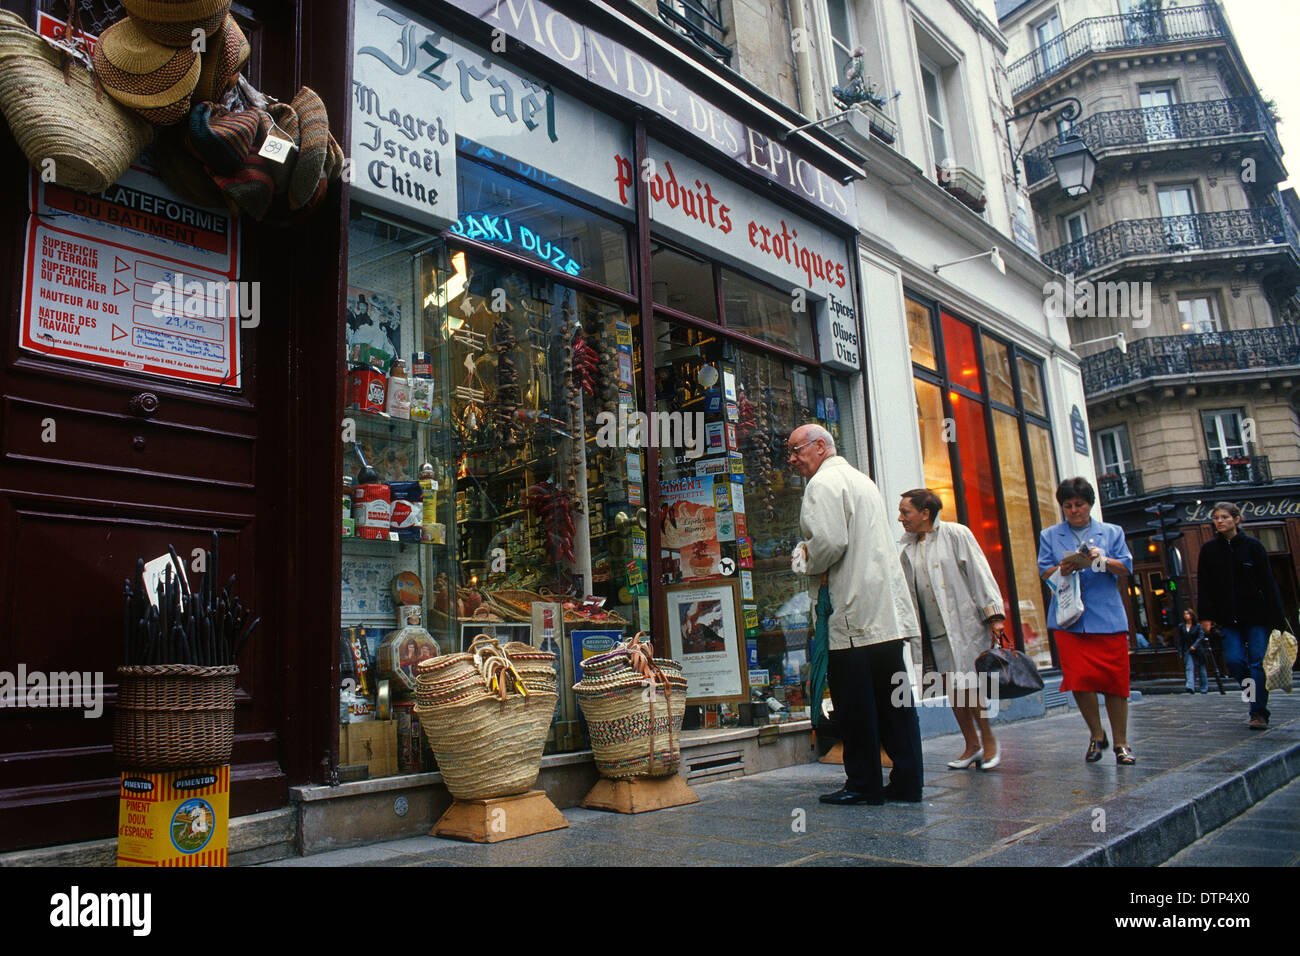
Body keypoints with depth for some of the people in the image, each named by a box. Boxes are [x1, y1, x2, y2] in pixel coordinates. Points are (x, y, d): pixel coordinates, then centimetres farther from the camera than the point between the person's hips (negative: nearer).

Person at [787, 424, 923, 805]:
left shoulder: (823, 483, -7)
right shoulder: (861, 479, 22)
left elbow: (829, 541, -20)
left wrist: (809, 565, -1)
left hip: (853, 612, -9)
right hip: (888, 611, 9)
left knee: (854, 700, -1)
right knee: (893, 697, 9)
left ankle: (863, 784, 6)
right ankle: (907, 781, 13)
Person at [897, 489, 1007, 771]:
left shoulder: (955, 534, -3)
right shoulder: (908, 550, 12)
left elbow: (979, 573, -6)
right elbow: (906, 592, 18)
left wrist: (993, 615, -11)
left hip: (964, 622, -5)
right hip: (934, 630, 5)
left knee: (966, 685, -7)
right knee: (951, 687, 4)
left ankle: (989, 740, 12)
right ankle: (972, 745, 17)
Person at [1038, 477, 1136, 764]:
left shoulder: (1112, 532, 14)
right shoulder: (1050, 536, 15)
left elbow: (1126, 568, 3)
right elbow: (1044, 572, 7)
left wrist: (1102, 560, -16)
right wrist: (1062, 569, -14)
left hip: (1107, 617, 0)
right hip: (1068, 619, 0)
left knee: (1115, 678, -1)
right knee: (1079, 678, -7)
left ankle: (1121, 742, 12)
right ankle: (1096, 735, 12)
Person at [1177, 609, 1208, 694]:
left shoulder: (1197, 626, -1)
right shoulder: (1181, 626, 6)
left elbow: (1201, 636, -9)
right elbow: (1180, 640, 8)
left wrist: (1195, 645, -23)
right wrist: (1180, 652, 4)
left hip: (1198, 650, -1)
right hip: (1187, 651, 1)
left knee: (1201, 669, 8)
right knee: (1189, 668, -13)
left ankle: (1204, 688, 22)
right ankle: (1191, 687, -25)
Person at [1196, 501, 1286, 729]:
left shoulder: (1253, 546, -1)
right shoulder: (1208, 550, 4)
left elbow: (1268, 583, -1)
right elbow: (1204, 586, 3)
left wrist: (1275, 616, -6)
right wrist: (1206, 616, -4)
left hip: (1256, 615, -2)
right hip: (1229, 618, 2)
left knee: (1257, 661, -3)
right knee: (1233, 660, -7)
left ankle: (1259, 713, 2)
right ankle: (1257, 696, 18)